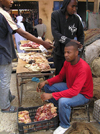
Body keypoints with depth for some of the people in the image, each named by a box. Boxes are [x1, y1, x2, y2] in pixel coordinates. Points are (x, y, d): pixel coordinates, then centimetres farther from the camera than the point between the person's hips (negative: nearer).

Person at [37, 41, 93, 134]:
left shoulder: (83, 68, -34)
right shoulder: (67, 62, -9)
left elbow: (74, 91, -39)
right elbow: (60, 76, 4)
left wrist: (51, 95, -41)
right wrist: (46, 82, -14)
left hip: (83, 94, -8)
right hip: (69, 87, 8)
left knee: (63, 101, -35)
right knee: (47, 86, 0)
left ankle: (65, 125, -4)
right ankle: (56, 109, 21)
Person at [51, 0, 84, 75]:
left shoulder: (76, 18, 0)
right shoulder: (55, 15, -5)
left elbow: (81, 34, 10)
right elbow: (55, 33, -16)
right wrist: (69, 41, -26)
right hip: (58, 52, 0)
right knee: (59, 74, 12)